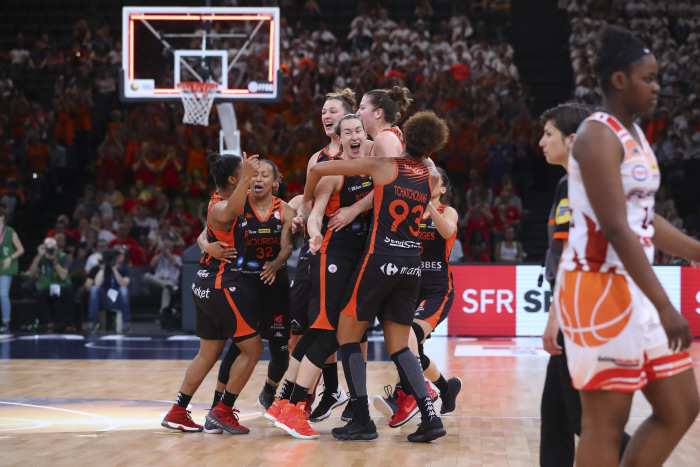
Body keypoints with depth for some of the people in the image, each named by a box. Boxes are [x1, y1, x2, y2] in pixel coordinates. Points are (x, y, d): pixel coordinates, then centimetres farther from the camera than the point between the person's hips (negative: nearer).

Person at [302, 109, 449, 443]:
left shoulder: (383, 166, -2)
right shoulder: (431, 178, 8)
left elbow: (319, 169, 0)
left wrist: (307, 199, 18)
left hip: (380, 259, -4)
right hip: (412, 264, 5)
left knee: (347, 334, 8)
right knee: (398, 347, 12)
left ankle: (362, 421, 4)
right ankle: (430, 418, 0)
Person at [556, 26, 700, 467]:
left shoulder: (635, 135, 15)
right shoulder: (598, 136, -15)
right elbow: (615, 230, -22)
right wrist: (665, 306, -25)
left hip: (637, 288, 10)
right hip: (600, 287, -10)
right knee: (605, 424, -4)